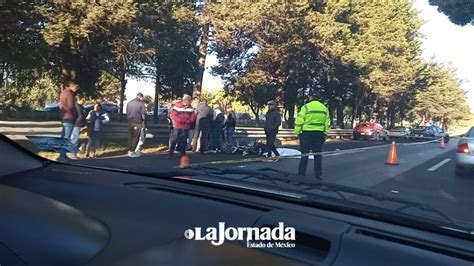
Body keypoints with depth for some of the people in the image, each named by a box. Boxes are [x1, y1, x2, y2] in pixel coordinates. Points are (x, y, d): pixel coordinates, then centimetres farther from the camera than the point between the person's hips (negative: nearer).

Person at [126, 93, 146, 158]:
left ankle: (129, 151, 20)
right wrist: (143, 121, 3)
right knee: (136, 138, 1)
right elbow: (143, 114, -8)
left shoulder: (129, 103, 8)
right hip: (137, 123, -6)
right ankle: (132, 152, 3)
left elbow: (127, 113, 15)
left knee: (130, 137, 14)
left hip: (130, 122, 6)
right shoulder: (141, 103, -11)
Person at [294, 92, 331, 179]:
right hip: (319, 134, 3)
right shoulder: (324, 108, 9)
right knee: (317, 154, 9)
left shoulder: (306, 107, -6)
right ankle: (318, 174, 11)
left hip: (306, 133, -3)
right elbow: (327, 123, 10)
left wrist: (298, 132, 2)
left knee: (304, 154, 5)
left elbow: (299, 121, -9)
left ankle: (301, 173, 9)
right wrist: (325, 134, 16)